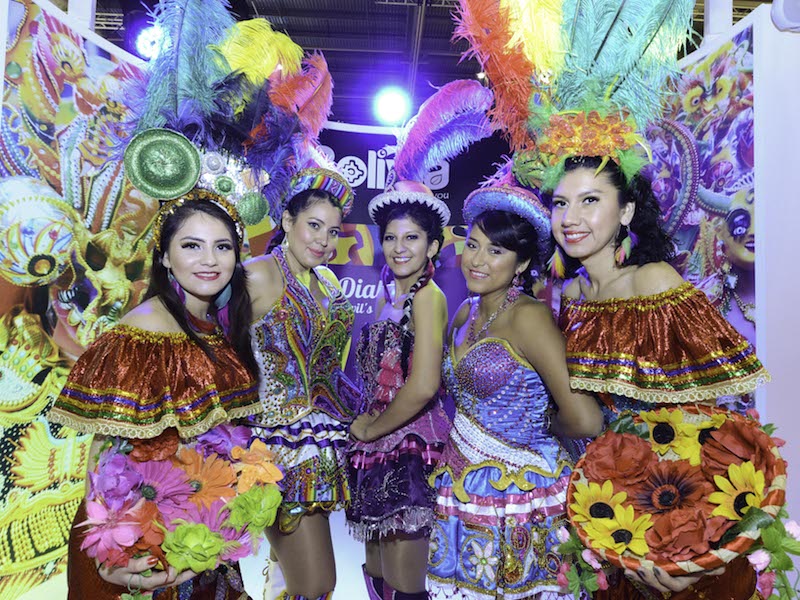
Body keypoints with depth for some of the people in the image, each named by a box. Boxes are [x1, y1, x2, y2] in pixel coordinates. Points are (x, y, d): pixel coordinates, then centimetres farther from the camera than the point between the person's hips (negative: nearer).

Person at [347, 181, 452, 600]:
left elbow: (423, 386, -26)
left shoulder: (427, 296, -16)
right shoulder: (390, 296, 10)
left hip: (410, 444, -8)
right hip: (378, 445, 8)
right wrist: (365, 424, 1)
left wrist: (370, 430, -11)